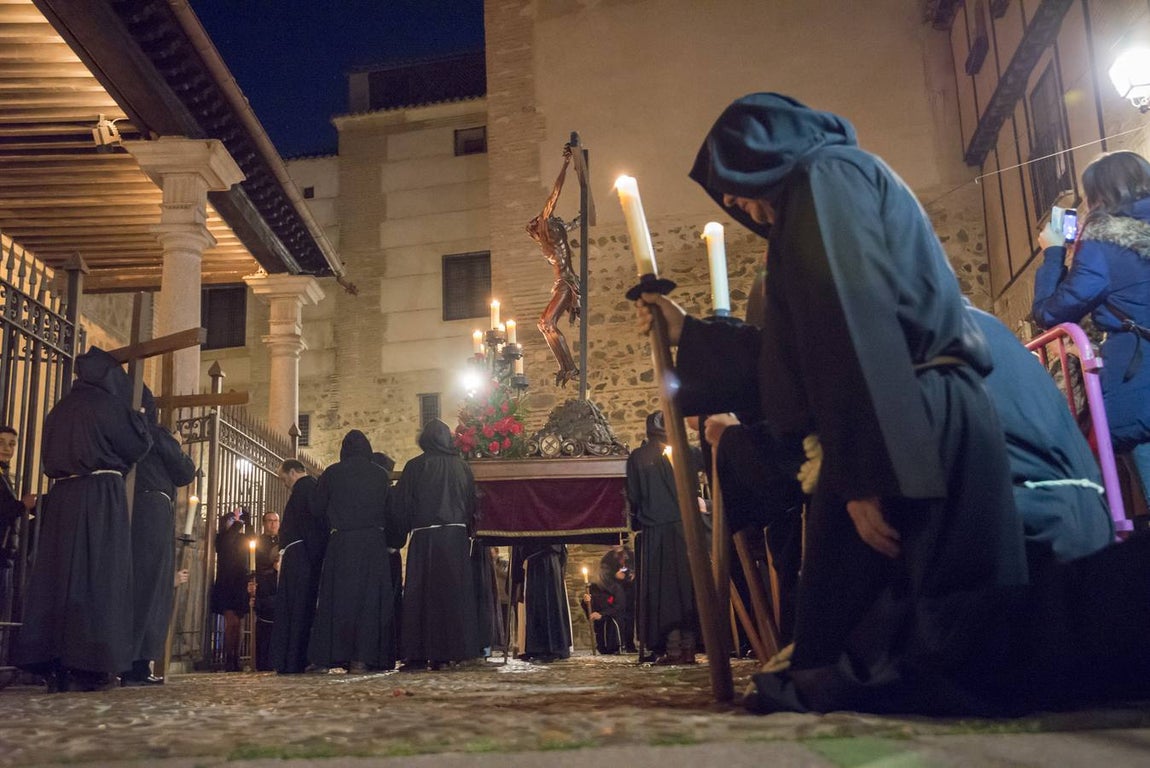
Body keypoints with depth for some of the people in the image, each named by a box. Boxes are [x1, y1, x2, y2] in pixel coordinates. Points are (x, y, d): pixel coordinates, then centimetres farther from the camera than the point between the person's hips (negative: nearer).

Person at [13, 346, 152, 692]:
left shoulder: (61, 408, 17)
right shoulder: (107, 404, -4)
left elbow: (50, 456, 23)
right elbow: (138, 444, 1)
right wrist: (137, 418, 17)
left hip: (63, 496, 7)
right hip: (101, 496, -7)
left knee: (59, 572, 5)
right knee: (97, 575, -6)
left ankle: (53, 663, 5)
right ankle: (89, 666, -8)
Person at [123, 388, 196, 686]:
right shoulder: (155, 433, -3)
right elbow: (185, 474, 0)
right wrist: (179, 448, 19)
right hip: (153, 512, -6)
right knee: (149, 585, -4)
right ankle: (137, 665, -7)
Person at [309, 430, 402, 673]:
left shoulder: (331, 473, 3)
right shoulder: (380, 475, 5)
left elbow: (317, 509, 7)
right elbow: (391, 511, 6)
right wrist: (394, 540, 19)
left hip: (341, 544, 0)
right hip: (373, 543, 0)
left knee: (340, 598, 5)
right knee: (370, 598, 2)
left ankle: (339, 654, 2)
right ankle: (362, 658, -4)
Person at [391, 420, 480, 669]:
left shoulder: (416, 466, -2)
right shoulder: (462, 466, 6)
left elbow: (402, 506, -1)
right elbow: (472, 505, 10)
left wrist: (401, 533, 14)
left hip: (424, 538, -2)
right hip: (457, 536, 3)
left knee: (421, 594, 2)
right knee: (453, 592, 7)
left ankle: (418, 655, 0)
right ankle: (452, 651, 6)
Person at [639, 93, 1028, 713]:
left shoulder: (823, 175, -2)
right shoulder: (826, 185, 30)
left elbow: (857, 326, -19)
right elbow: (796, 349, 35)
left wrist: (867, 475, -25)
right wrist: (687, 333, 41)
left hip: (905, 443, -11)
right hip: (913, 438, 11)